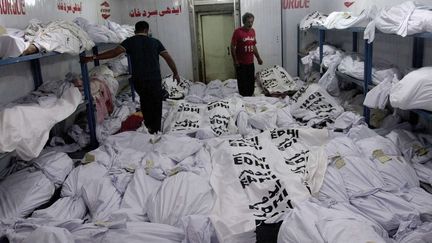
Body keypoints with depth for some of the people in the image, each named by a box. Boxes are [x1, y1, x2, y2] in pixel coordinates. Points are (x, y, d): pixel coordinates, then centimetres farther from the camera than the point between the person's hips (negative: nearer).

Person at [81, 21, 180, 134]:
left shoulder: (130, 41, 1)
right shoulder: (155, 42, 4)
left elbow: (114, 52, -12)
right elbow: (168, 58, 2)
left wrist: (93, 57, -12)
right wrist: (175, 73, 14)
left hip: (138, 80, 2)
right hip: (154, 79, -1)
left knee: (144, 99, 28)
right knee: (156, 105, 10)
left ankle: (148, 123, 38)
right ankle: (155, 131, 12)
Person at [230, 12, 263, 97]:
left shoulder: (252, 31, 9)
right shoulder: (238, 31, -12)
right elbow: (232, 46, -12)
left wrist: (258, 58, 16)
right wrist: (235, 61, -15)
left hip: (250, 63, 6)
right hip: (241, 63, -6)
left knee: (251, 83, 12)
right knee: (242, 84, 0)